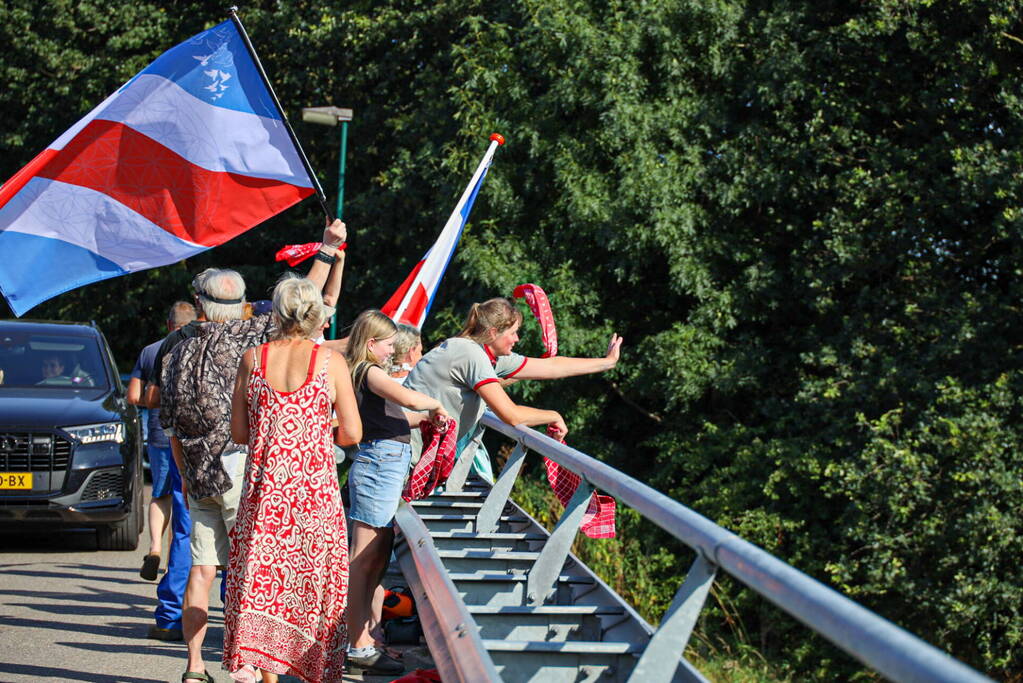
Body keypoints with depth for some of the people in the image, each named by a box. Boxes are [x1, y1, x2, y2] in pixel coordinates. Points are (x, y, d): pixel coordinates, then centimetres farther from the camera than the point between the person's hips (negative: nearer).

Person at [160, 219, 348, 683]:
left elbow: (170, 426, 14)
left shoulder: (178, 355, 11)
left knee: (201, 569, 8)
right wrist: (327, 250, 2)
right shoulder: (247, 337, -5)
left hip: (199, 477, 5)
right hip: (239, 469, -5)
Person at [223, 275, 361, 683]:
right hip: (314, 488, -2)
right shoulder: (331, 362, -3)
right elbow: (352, 434, -3)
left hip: (264, 484, 2)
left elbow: (238, 432, 6)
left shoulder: (253, 358, 2)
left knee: (262, 573, 8)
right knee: (315, 574, 7)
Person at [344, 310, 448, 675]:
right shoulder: (370, 372, -10)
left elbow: (393, 415, 30)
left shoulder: (364, 372, 19)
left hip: (387, 465, 10)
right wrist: (437, 405, -7)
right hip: (379, 463, -10)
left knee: (379, 556, 14)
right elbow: (409, 398, -26)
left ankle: (371, 632, 21)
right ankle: (358, 645, -8)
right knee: (364, 558, -8)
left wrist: (425, 419, 16)